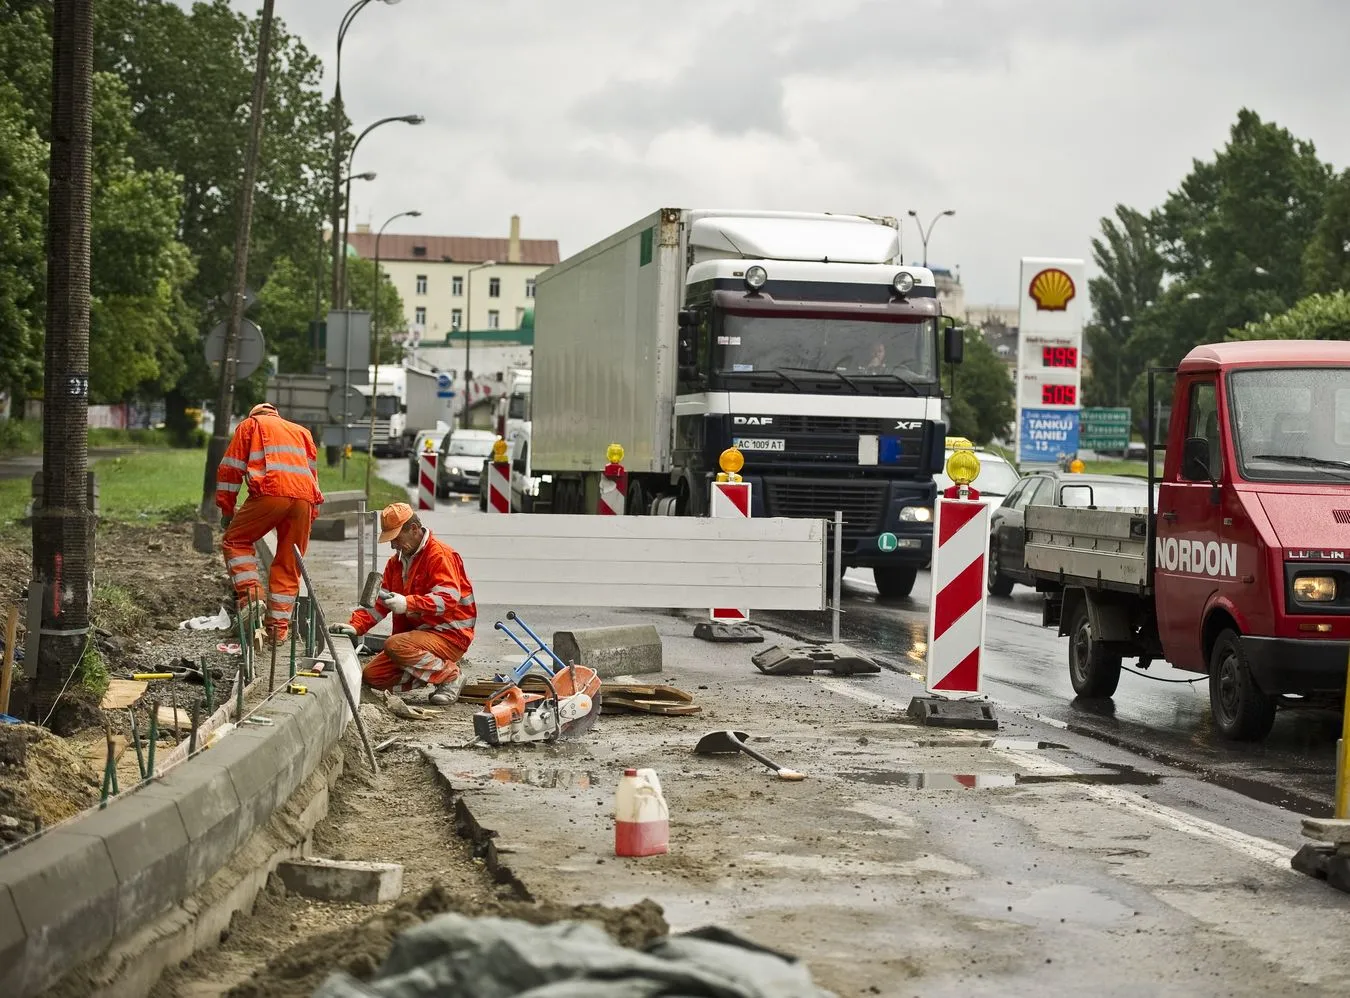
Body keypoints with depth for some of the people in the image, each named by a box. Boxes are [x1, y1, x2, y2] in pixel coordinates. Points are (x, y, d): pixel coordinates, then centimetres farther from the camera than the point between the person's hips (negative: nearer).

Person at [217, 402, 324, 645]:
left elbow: (230, 468, 16)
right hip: (304, 498, 4)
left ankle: (250, 590, -9)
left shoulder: (250, 425, 23)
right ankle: (279, 625, 6)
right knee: (289, 565, 10)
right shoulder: (302, 432, 34)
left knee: (235, 541, 12)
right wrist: (312, 515, 28)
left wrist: (226, 508, 19)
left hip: (270, 491, -4)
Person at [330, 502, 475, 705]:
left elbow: (448, 598, -27)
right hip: (419, 632, 9)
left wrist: (408, 603, -38)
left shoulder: (440, 555, -13)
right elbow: (380, 600, 10)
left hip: (450, 635, -9)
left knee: (394, 646, -33)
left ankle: (450, 676, -15)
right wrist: (355, 626, -7)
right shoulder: (397, 561, 14)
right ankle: (433, 672, 7)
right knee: (371, 676, -1)